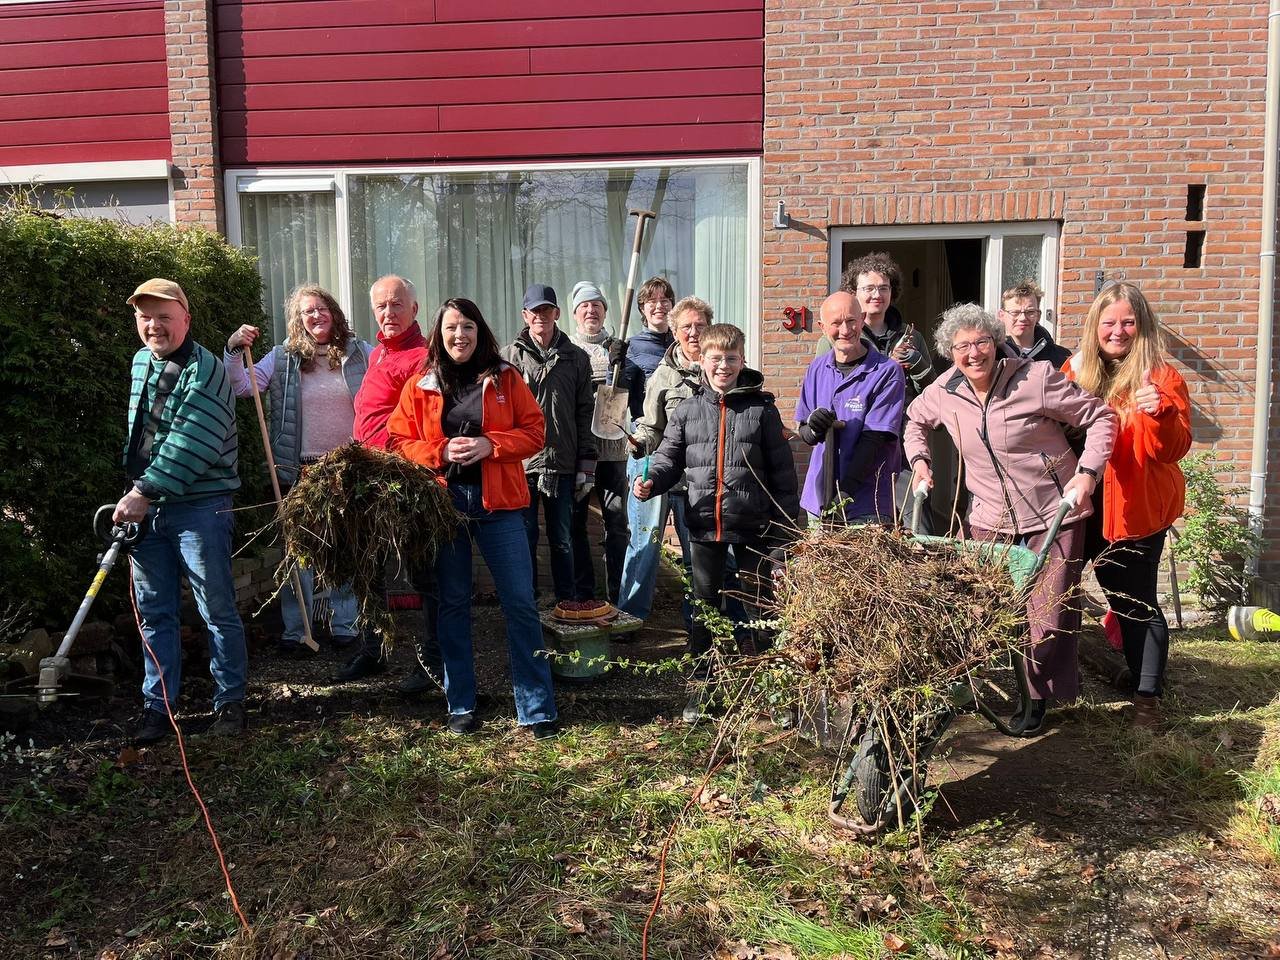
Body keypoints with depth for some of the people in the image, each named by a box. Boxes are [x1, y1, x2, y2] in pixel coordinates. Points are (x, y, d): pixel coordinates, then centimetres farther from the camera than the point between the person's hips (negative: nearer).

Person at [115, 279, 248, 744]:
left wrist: (145, 492, -19)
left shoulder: (206, 370, -12)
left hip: (199, 507, -7)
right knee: (154, 612, 10)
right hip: (145, 505, 7)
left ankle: (230, 702, 14)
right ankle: (157, 706, 19)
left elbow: (190, 445, -20)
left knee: (217, 610, 2)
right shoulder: (141, 362, 13)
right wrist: (135, 493, 18)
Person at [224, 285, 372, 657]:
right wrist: (235, 351, -19)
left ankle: (345, 626, 23)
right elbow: (240, 387, -4)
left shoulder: (359, 353, 3)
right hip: (299, 470, -1)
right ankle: (294, 631, 15)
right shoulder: (283, 358, 2)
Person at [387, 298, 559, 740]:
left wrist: (490, 445, -14)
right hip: (442, 503, 1)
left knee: (520, 603, -1)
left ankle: (537, 708, 8)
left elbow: (534, 431, 2)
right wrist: (441, 452, -13)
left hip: (498, 503, -1)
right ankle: (460, 706, 22)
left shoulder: (505, 378, 4)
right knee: (453, 603, 10)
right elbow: (399, 442, 4)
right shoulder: (420, 387, 6)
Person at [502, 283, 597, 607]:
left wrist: (586, 466, 3)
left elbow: (585, 414, 8)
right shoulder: (509, 356, 3)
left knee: (563, 540, 9)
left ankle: (567, 602, 19)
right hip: (520, 464, -1)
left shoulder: (576, 358, 8)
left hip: (562, 466, 1)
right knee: (524, 539, 6)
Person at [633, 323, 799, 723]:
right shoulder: (687, 411, 3)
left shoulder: (761, 409, -1)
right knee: (704, 606, 12)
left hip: (752, 526, -2)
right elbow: (669, 458, 7)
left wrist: (785, 522, -2)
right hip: (704, 525, 2)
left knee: (762, 604, 8)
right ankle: (702, 684, 26)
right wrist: (650, 483, -14)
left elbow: (781, 470, 0)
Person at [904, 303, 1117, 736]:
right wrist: (919, 459, 6)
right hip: (990, 519, 4)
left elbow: (1100, 417, -7)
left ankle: (1038, 698, 21)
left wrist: (1088, 471, -17)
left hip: (1053, 515, -3)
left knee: (1050, 616, 1)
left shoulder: (1036, 378, -15)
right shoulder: (944, 391, -1)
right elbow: (915, 419, 21)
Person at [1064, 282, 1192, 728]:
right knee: (1116, 593, 18)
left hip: (1138, 508, -4)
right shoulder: (1076, 370, 4)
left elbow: (1174, 448, -18)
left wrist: (1160, 413, -36)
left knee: (1136, 601, 0)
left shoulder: (1161, 376, -9)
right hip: (1087, 506, 4)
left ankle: (1148, 695, 13)